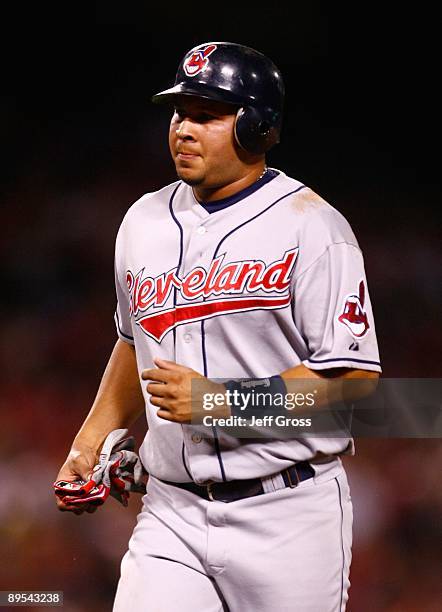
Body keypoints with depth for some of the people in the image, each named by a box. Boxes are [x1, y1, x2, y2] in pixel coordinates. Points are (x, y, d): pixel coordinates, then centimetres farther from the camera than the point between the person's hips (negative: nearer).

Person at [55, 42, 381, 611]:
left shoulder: (310, 226, -8)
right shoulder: (143, 222, 11)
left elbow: (355, 376, -14)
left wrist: (222, 400, -19)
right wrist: (90, 441, 16)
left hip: (289, 516, -4)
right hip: (172, 515, 4)